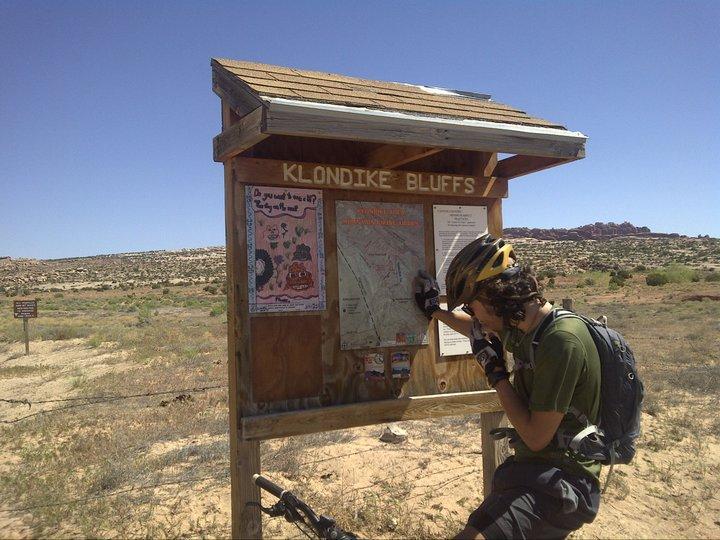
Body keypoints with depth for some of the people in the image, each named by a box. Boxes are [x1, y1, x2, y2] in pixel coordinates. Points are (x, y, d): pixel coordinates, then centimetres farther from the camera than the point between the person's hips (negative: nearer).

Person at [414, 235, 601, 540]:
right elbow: (481, 330, 27)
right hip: (530, 467, 9)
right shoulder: (524, 327, 3)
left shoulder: (562, 341, -23)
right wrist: (435, 311, 35)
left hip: (558, 483, -9)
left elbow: (536, 437, -19)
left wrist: (495, 371, -13)